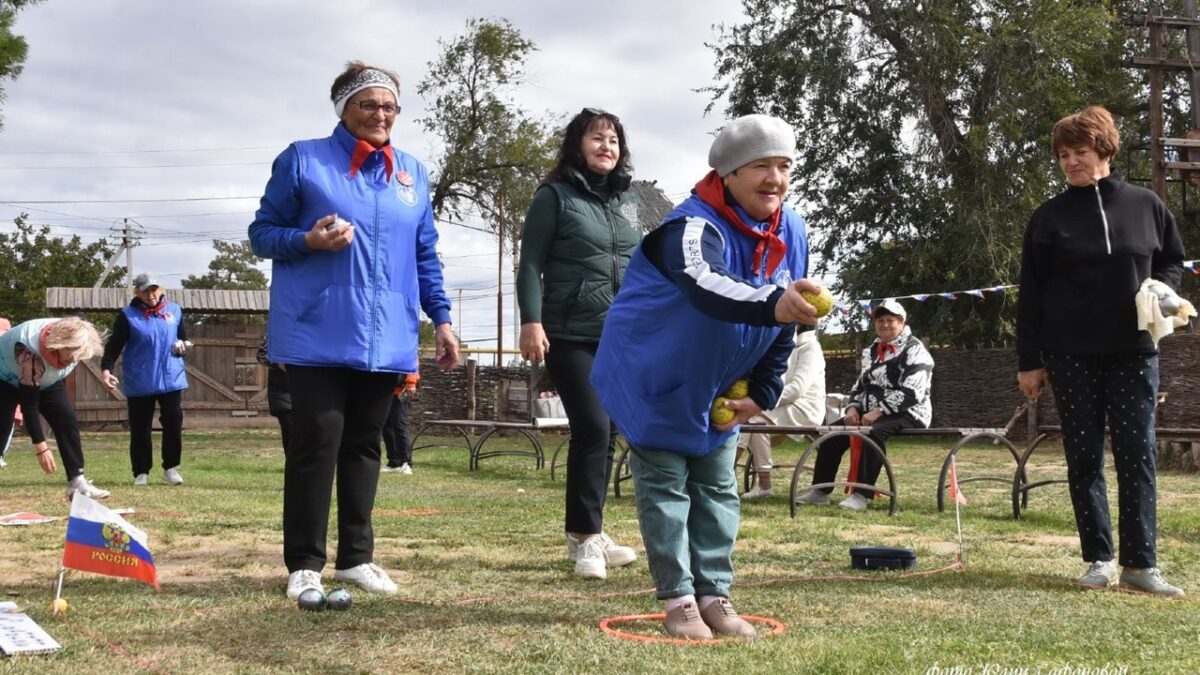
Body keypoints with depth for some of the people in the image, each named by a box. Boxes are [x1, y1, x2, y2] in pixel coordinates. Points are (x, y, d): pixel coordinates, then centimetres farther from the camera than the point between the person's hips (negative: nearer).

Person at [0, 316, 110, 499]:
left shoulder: (71, 337, -25)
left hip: (45, 380, 6)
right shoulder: (30, 352, -43)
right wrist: (41, 448, -38)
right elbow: (28, 403, -39)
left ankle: (77, 482, -7)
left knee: (68, 421, -9)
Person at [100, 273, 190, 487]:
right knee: (140, 430, 3)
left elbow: (183, 338, 19)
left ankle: (171, 469, 12)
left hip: (171, 380, 2)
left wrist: (182, 346, -4)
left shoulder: (174, 311, 7)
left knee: (173, 424, -2)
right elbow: (114, 346, -7)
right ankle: (141, 473, 14)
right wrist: (106, 369, -22)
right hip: (139, 383, -2)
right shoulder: (128, 316, -3)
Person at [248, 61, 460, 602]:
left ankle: (356, 556, 18)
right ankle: (305, 565, 2)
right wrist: (310, 240, -16)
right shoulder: (302, 160, 1)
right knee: (317, 443, -6)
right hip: (319, 334, -4)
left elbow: (425, 255, 19)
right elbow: (262, 233, 3)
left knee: (364, 445, 9)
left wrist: (441, 318, 12)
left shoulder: (413, 173, 15)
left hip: (385, 337, 4)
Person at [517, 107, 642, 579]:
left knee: (607, 434, 7)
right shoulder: (555, 196, -1)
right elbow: (531, 264, -5)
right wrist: (532, 321, -16)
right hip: (570, 336, -5)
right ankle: (585, 536, -4)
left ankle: (587, 534, 17)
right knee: (592, 429, -13)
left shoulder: (627, 200, 14)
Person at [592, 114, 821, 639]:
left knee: (717, 490, 11)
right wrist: (772, 302, -72)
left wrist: (762, 392, 0)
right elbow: (708, 287, -54)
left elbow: (783, 326, 3)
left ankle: (714, 596, 19)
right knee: (664, 487, -2)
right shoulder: (695, 226, -31)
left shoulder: (791, 233, -7)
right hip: (654, 381, -7)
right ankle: (679, 601, 6)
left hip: (718, 390, 7)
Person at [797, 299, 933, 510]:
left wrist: (878, 412, -23)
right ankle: (820, 491, -3)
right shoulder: (872, 351, 18)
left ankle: (862, 495, -34)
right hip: (871, 413, 8)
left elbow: (911, 392, -20)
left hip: (907, 414, -8)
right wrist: (853, 408, -2)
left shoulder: (914, 350, -8)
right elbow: (861, 384, 19)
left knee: (873, 432, -37)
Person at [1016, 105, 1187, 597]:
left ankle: (1140, 564, 3)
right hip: (1071, 355, 0)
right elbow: (1031, 294, 2)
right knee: (1084, 458, 3)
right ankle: (1099, 559, 11)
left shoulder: (1146, 205, 6)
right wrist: (1029, 361, -1)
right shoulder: (1049, 217, 3)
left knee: (1137, 456, -1)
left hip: (1133, 352, 1)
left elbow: (1174, 260, 16)